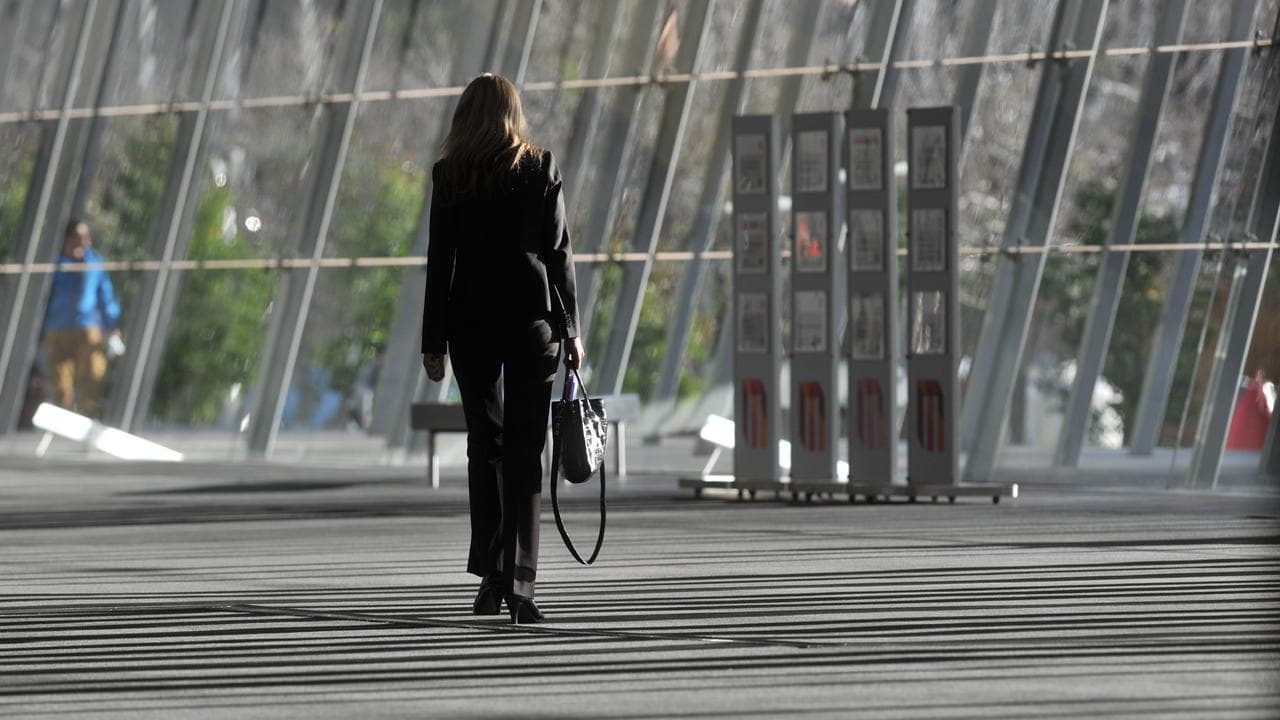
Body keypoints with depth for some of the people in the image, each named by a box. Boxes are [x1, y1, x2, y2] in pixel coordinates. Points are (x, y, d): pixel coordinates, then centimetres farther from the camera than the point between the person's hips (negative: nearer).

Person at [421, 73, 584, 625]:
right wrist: (570, 329, 5)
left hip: (472, 320, 1)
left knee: (484, 445, 14)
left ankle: (491, 573, 10)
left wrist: (433, 341, 2)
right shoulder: (541, 169, 0)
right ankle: (519, 582, -12)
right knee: (524, 450, -1)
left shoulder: (449, 175, -1)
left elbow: (440, 260, -2)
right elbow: (558, 252, -1)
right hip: (531, 316, -1)